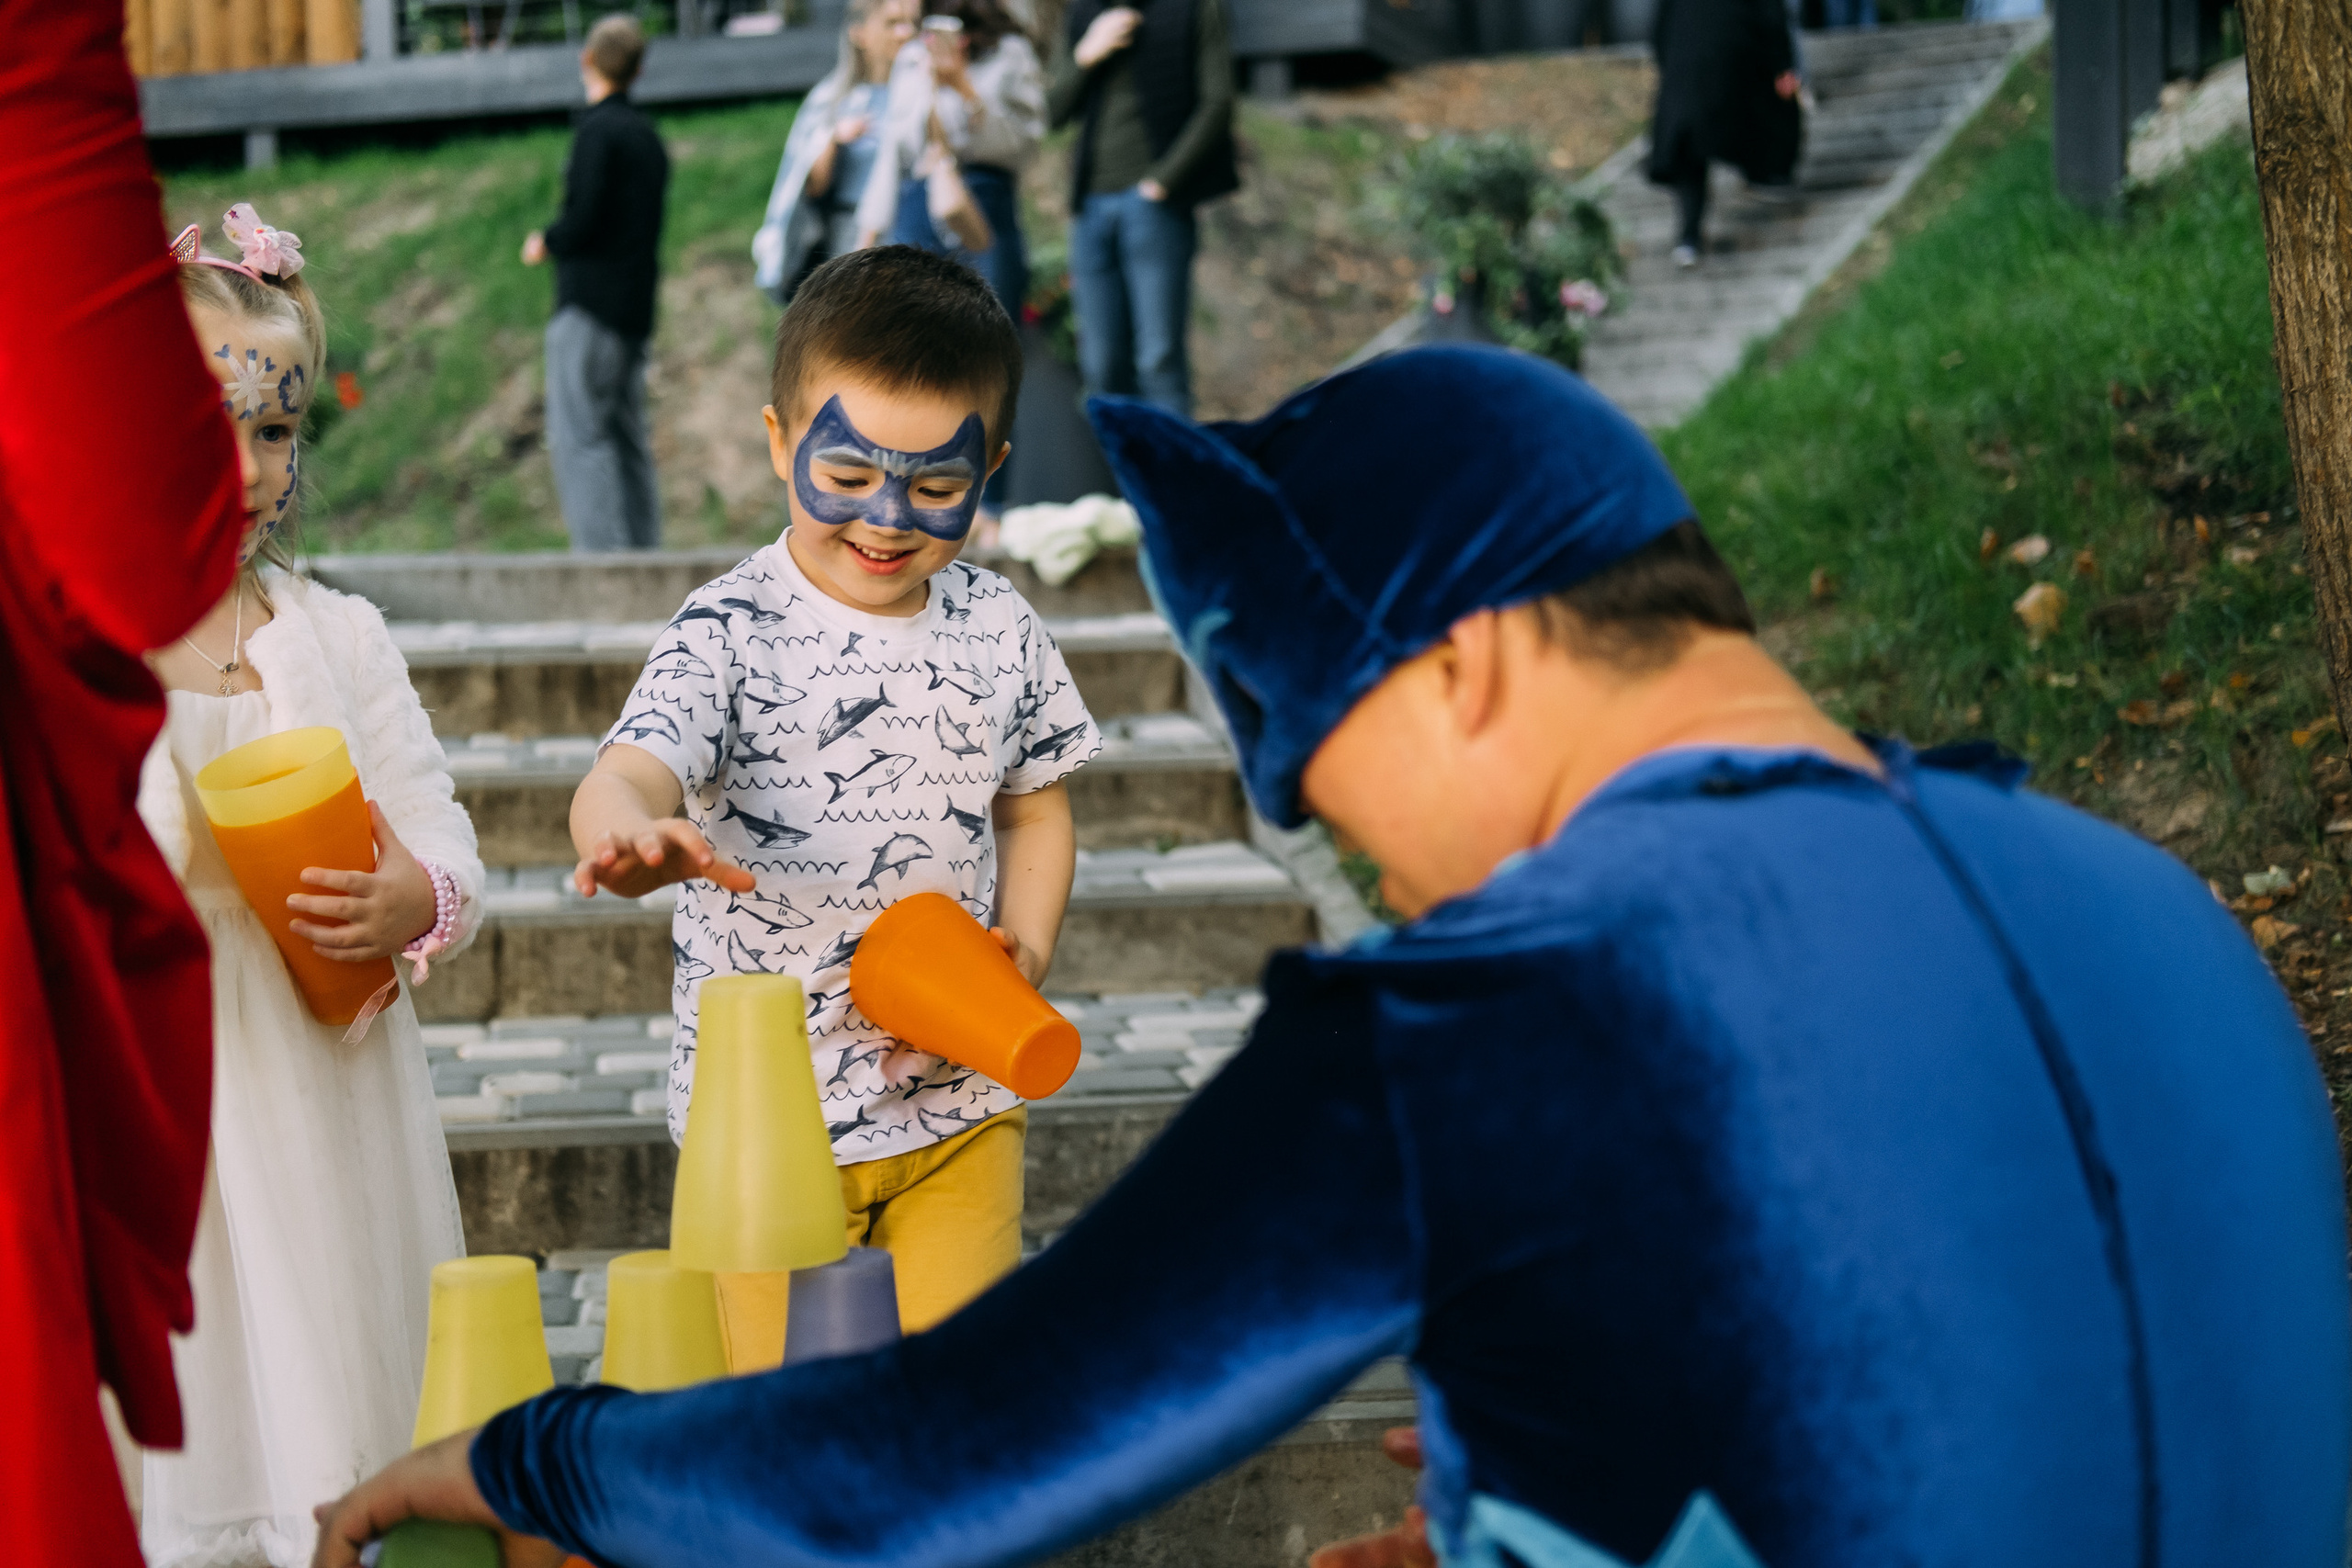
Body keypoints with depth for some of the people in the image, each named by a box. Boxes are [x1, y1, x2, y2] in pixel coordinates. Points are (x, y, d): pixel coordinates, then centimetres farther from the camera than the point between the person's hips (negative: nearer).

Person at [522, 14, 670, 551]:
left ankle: (603, 553, -14)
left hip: (590, 307, -8)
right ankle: (643, 557, 8)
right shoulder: (648, 136, 15)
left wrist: (545, 242, 0)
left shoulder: (598, 130, -11)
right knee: (628, 439, 10)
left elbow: (583, 220, -19)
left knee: (579, 439, -8)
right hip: (636, 308, 8)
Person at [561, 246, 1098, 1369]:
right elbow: (633, 769, -26)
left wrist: (1026, 952, -3)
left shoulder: (999, 632, 2)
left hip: (962, 1098, 3)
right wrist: (627, 833, -51)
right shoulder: (732, 632, -11)